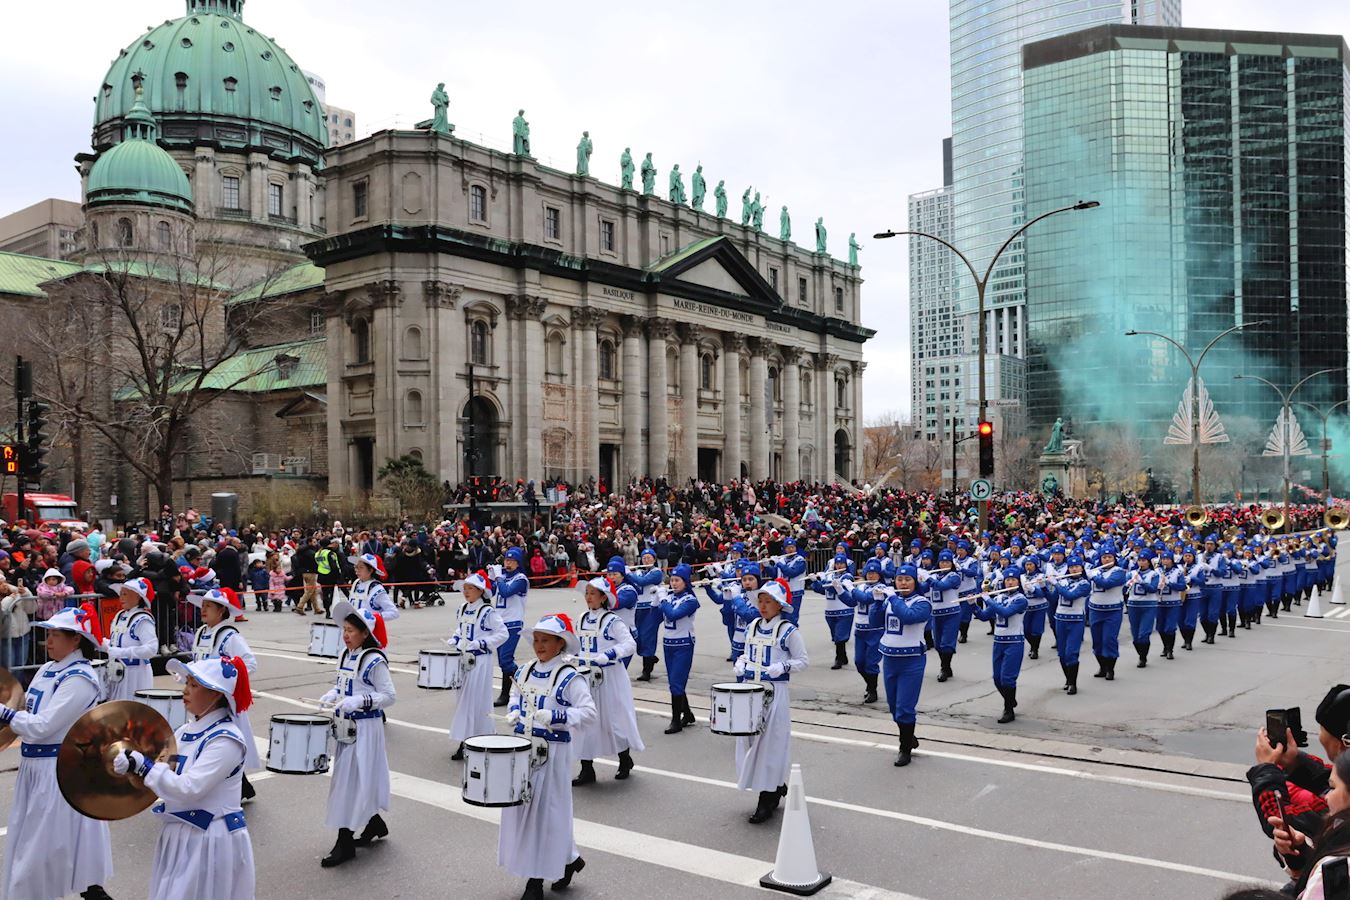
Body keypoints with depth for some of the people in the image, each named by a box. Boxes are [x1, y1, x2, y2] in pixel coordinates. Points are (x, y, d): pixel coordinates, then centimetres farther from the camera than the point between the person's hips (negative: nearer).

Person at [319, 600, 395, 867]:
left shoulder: (375, 661, -17)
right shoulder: (345, 655, 7)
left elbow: (389, 695, -17)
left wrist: (359, 702, -27)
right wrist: (331, 696, 0)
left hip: (365, 727, -8)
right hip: (345, 724, 8)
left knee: (352, 780, -5)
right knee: (359, 780, 17)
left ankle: (345, 842, 3)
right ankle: (374, 823, 35)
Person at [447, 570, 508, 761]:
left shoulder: (487, 611, -14)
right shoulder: (462, 609, 9)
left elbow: (502, 633, -16)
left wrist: (479, 644, -20)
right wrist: (451, 643, 4)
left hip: (480, 661, -7)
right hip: (462, 659, 7)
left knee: (476, 700, -4)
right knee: (462, 698, 10)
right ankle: (464, 741, 18)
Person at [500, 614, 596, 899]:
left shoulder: (570, 677, -14)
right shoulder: (526, 670, 7)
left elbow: (588, 712, -18)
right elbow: (516, 695, 25)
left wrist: (556, 717, -27)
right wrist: (514, 712, 6)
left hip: (552, 751, -7)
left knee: (546, 810, 0)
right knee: (522, 808, 12)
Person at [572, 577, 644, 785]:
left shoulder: (612, 621, -12)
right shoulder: (582, 619, 7)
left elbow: (630, 645, -19)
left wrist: (607, 655, -28)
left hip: (610, 678, -6)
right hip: (586, 677, 6)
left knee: (614, 719, 5)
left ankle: (625, 760, 29)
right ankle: (587, 770, 13)